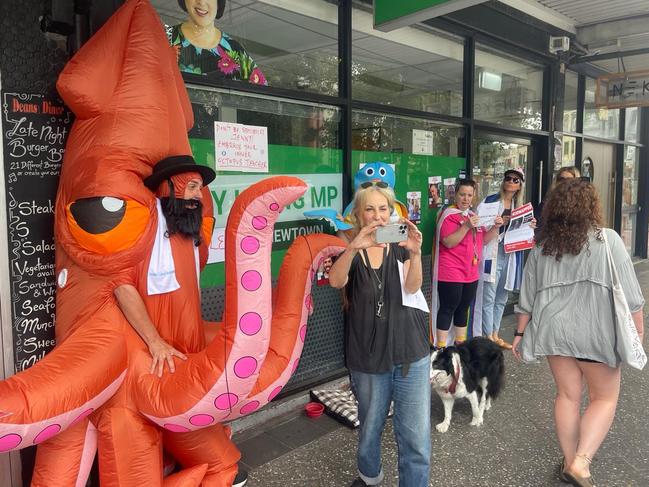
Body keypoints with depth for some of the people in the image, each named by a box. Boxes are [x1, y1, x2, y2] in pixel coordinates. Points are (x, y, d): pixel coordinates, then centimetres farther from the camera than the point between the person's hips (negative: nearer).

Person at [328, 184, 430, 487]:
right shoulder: (351, 252, 0)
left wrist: (415, 253, -35)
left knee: (416, 437, -1)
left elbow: (412, 287, -16)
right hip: (367, 357, 0)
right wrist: (354, 248, -39)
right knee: (370, 427, 18)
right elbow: (335, 281, -22)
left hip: (410, 353, 0)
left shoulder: (401, 246, 2)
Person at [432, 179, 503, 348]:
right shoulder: (449, 214, -10)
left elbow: (483, 239, 18)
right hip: (451, 273, -8)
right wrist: (466, 226, -26)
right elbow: (448, 242, -19)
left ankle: (461, 343, 26)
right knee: (448, 308, -5)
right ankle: (441, 347, 2)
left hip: (471, 272, 8)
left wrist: (495, 227, 2)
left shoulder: (473, 215, 15)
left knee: (463, 308, 15)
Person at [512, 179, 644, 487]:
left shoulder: (542, 247, 2)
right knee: (605, 397, 14)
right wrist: (637, 330, 3)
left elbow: (527, 298, 6)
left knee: (567, 396, 16)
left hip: (555, 331, 3)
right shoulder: (607, 240, -8)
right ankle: (581, 462, 3)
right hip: (596, 332, -3)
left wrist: (520, 333, 14)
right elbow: (629, 294, -7)